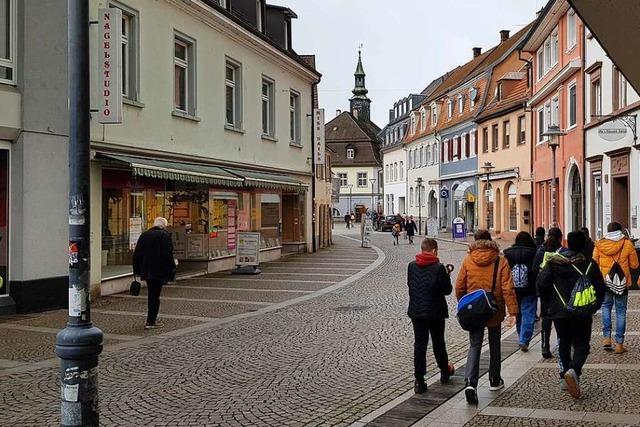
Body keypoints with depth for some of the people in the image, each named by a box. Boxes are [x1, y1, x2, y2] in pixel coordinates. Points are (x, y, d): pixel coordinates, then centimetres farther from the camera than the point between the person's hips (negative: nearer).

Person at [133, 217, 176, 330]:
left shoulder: (144, 235, 10)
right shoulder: (165, 235, -9)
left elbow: (136, 254, 11)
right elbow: (168, 254, -15)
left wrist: (137, 270, 15)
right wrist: (171, 269, -8)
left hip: (146, 271, 6)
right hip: (159, 271, -6)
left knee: (152, 294, 19)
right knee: (155, 295, -2)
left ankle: (151, 319, 26)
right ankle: (151, 322, -3)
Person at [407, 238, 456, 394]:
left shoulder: (412, 266, -2)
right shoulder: (439, 268, -14)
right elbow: (447, 290, -9)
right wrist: (446, 276, 6)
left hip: (416, 311, 2)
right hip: (435, 312, -2)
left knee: (419, 344, 4)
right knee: (438, 343, 16)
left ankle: (419, 382, 1)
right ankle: (445, 372, 35)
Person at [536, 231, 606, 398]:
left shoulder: (553, 262, -2)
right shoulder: (589, 265, -6)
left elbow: (541, 284, -4)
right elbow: (600, 289, -4)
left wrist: (549, 304, 9)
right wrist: (593, 308, 10)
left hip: (559, 311, 2)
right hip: (582, 314, -2)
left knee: (564, 343, 19)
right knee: (581, 345, 6)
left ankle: (565, 374, 18)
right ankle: (573, 370, -20)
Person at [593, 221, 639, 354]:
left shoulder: (599, 245, -2)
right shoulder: (627, 244, -4)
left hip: (604, 281, 1)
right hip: (622, 282, -1)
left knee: (606, 306, 20)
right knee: (621, 312, 6)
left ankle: (607, 338, 7)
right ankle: (619, 344, 8)